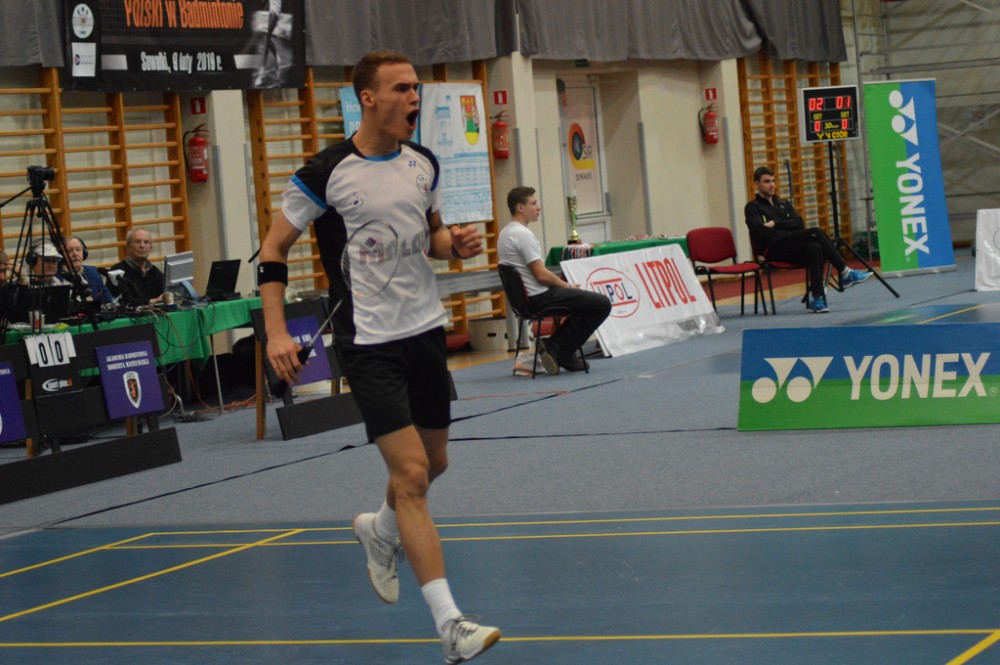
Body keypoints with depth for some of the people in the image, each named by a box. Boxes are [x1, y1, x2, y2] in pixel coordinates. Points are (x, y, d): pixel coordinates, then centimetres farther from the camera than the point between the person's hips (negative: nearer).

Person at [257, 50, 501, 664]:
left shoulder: (423, 164, 5)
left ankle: (380, 530, 51)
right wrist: (277, 333, -15)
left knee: (434, 461, 18)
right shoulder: (327, 173, -13)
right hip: (370, 343, -6)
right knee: (411, 474, -13)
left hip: (427, 330, 7)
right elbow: (274, 249, -6)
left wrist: (456, 243, -2)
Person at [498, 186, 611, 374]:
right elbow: (541, 274, -20)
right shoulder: (523, 234, -18)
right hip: (540, 298, -10)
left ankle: (554, 345, 13)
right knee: (602, 304, -7)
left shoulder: (505, 234, 13)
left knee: (584, 300, 26)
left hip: (524, 298, 10)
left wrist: (565, 286, 14)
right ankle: (562, 351, -2)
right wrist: (568, 286, -4)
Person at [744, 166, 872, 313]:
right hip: (773, 251, -5)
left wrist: (776, 224, -3)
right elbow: (761, 233, -9)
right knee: (815, 233, -26)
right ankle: (845, 272, -25)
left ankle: (816, 297, -39)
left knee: (815, 248, -32)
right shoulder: (752, 208, 10)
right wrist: (786, 226, -6)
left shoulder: (784, 204, 27)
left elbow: (799, 224, 10)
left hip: (793, 251, 5)